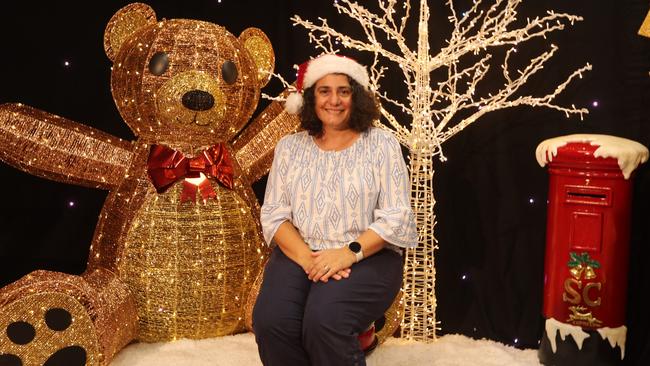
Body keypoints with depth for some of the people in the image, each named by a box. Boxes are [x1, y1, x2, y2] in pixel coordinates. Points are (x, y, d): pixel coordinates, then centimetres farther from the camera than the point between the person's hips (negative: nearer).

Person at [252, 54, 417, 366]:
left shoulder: (381, 144, 2)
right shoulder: (289, 147, 9)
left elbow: (396, 217, -4)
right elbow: (274, 215, 4)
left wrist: (350, 253, -18)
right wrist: (308, 259, -14)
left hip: (368, 258, -2)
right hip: (299, 255, 3)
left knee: (324, 320, -30)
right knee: (271, 320, -26)